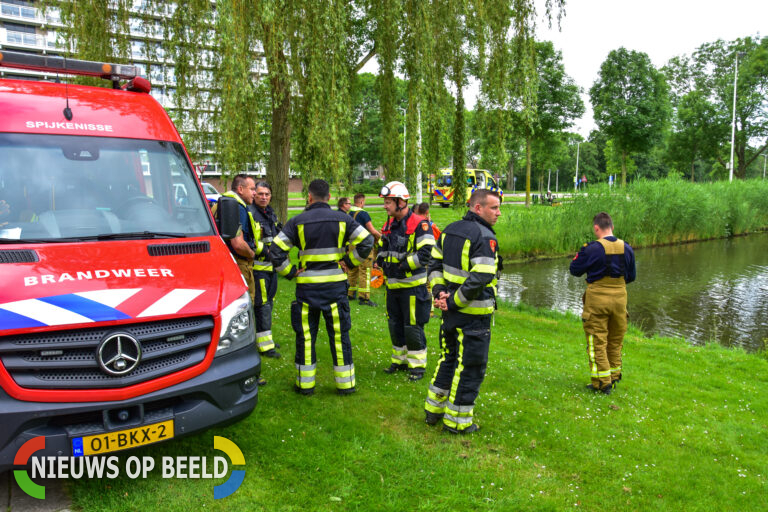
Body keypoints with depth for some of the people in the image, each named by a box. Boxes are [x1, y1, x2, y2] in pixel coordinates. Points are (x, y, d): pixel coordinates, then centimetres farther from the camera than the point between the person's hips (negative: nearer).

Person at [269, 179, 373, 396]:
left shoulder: (298, 221, -3)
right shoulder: (342, 219, 0)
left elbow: (276, 250, -8)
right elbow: (366, 241, -5)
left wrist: (289, 272, 2)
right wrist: (350, 262, 3)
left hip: (307, 286, -1)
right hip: (336, 284, 1)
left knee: (305, 335, 11)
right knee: (339, 334, 9)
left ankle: (305, 383, 19)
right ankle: (345, 383, 17)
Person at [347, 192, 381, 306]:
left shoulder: (348, 213, 10)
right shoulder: (363, 213, -13)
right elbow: (372, 231, -15)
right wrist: (380, 236, 4)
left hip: (351, 245, 8)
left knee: (352, 271, 16)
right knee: (365, 272, -5)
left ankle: (350, 294, 25)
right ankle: (363, 297, -6)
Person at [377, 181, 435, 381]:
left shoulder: (419, 224, -14)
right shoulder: (389, 225, 11)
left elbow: (425, 253, -20)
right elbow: (382, 248, 24)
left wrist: (402, 266, -21)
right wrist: (381, 260, 2)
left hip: (412, 285, -8)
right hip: (392, 285, 8)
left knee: (412, 326, -1)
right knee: (395, 325, 16)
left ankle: (418, 364, 13)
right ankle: (400, 360, 30)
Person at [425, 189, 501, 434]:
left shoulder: (450, 230, 9)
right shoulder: (485, 237, -17)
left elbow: (435, 263, 12)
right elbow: (481, 278, -26)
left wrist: (439, 291, 2)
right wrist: (453, 302, -18)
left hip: (451, 310, 8)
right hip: (474, 315, -8)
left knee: (448, 359, 23)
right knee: (470, 367, 5)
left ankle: (434, 409, 32)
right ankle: (457, 420, 16)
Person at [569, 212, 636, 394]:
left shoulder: (592, 249, -15)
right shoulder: (626, 248, 2)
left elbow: (575, 270, -5)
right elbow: (631, 276, 11)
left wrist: (580, 255, 11)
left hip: (598, 298, -5)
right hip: (620, 297, 5)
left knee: (597, 342, 4)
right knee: (615, 341, 18)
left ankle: (602, 382, 6)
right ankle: (613, 378, 28)